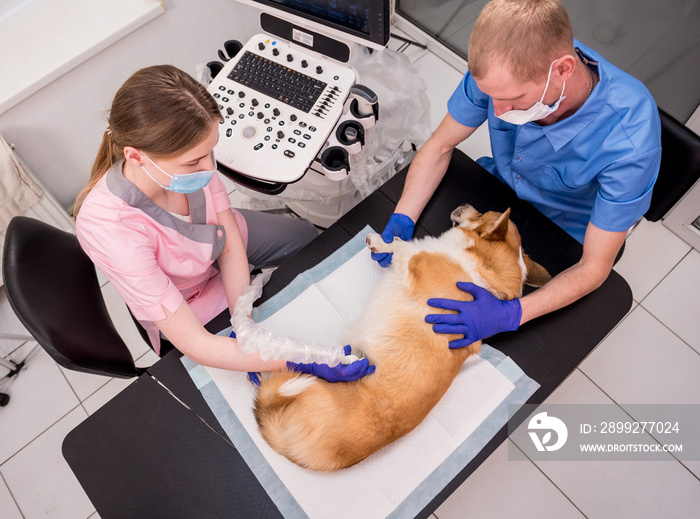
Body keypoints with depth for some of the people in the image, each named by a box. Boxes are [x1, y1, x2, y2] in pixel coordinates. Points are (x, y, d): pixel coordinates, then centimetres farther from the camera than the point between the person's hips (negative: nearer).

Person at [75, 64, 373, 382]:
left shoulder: (189, 155, -32)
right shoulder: (109, 230, -44)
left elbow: (232, 247, -19)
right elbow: (195, 345, -41)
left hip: (218, 236, 4)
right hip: (187, 305, -3)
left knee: (308, 237, 20)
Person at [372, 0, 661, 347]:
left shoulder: (629, 138, -38)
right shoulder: (502, 66, -28)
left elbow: (593, 267, -28)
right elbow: (440, 146, -12)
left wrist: (511, 314, -44)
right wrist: (401, 221, -27)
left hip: (563, 238, -3)